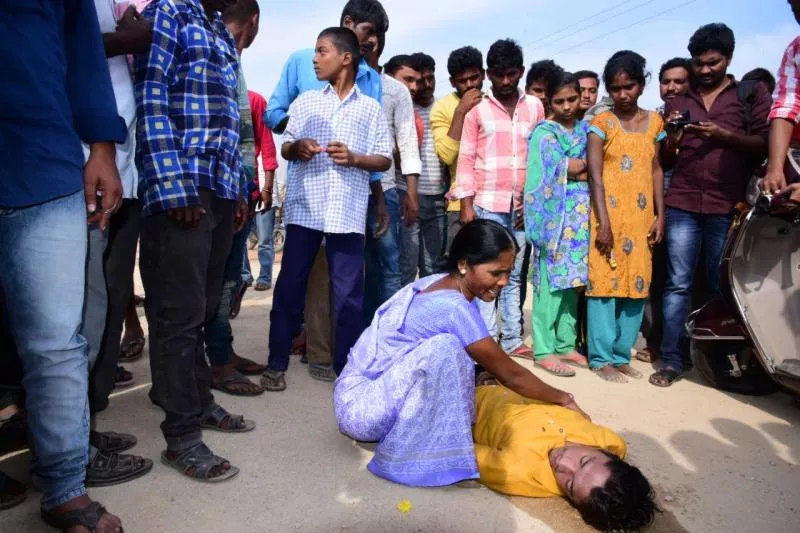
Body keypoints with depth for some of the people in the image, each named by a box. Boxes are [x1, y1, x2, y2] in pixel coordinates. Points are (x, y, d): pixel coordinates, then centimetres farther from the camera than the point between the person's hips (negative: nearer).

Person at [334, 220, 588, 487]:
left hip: (377, 393, 9)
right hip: (361, 404, -9)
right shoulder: (453, 307, -24)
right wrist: (564, 398, -1)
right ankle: (413, 460, -15)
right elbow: (509, 374, -13)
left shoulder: (440, 283, 1)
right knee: (443, 349, -29)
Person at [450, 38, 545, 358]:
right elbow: (466, 160, 0)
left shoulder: (535, 107, 11)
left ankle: (512, 338, 14)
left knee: (514, 275, 8)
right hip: (487, 204, -2)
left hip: (522, 206, 3)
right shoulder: (477, 111, 3)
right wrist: (466, 205, -7)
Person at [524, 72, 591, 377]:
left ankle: (566, 344, 17)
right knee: (552, 280, -6)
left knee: (573, 280, 8)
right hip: (555, 215, -5)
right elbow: (565, 167, -13)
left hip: (581, 214, 6)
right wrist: (588, 164, 2)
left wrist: (577, 167, -6)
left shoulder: (586, 130, 15)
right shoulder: (544, 132, -2)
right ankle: (544, 350, 1)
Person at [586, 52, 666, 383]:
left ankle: (621, 354, 17)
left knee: (637, 284, 6)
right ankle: (602, 357, 7)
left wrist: (660, 215, 5)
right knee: (604, 283, -2)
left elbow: (656, 170, 11)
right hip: (608, 214, -4)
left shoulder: (654, 121, 10)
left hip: (641, 217, 4)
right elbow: (595, 175, -8)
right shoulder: (601, 123, -2)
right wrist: (603, 222, -15)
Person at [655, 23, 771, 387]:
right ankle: (671, 360, -1)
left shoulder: (753, 93, 12)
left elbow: (765, 146, 1)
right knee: (677, 284, -3)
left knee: (722, 286, 3)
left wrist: (720, 134, -11)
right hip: (682, 205, 2)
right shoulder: (677, 102, 18)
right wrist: (672, 139, -2)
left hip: (729, 206, -1)